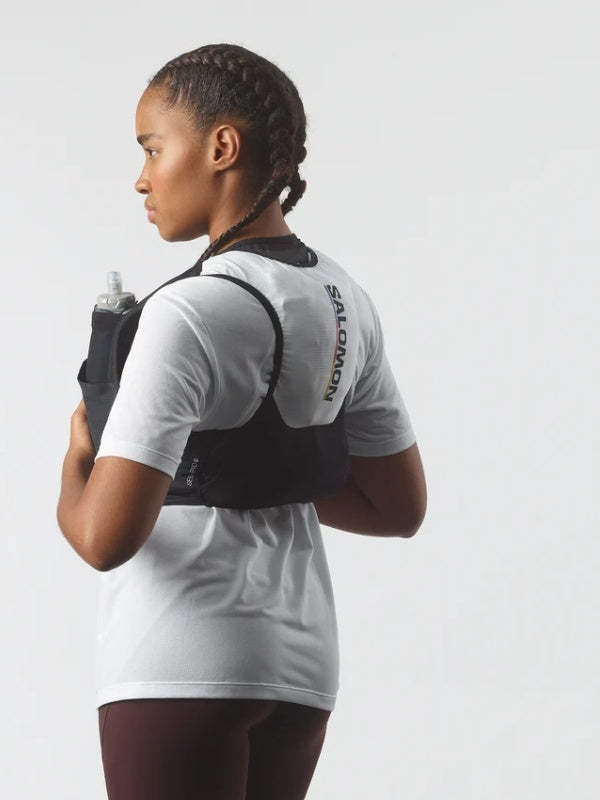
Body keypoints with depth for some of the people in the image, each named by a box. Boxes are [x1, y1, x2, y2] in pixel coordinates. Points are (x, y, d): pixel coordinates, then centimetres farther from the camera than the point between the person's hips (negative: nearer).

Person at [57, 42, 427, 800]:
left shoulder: (189, 316, -18)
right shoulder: (345, 303, 7)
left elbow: (106, 537, -23)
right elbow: (400, 507, 14)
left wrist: (76, 468, -3)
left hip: (181, 657, -8)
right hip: (297, 657, 8)